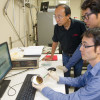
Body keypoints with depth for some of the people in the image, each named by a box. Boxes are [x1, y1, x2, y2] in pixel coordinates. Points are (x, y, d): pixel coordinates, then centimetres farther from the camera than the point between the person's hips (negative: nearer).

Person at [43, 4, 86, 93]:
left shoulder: (80, 25, -26)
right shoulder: (57, 27, -15)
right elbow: (55, 42, 0)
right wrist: (51, 56, 6)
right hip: (66, 55, 2)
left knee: (77, 76, 15)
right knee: (66, 76, 11)